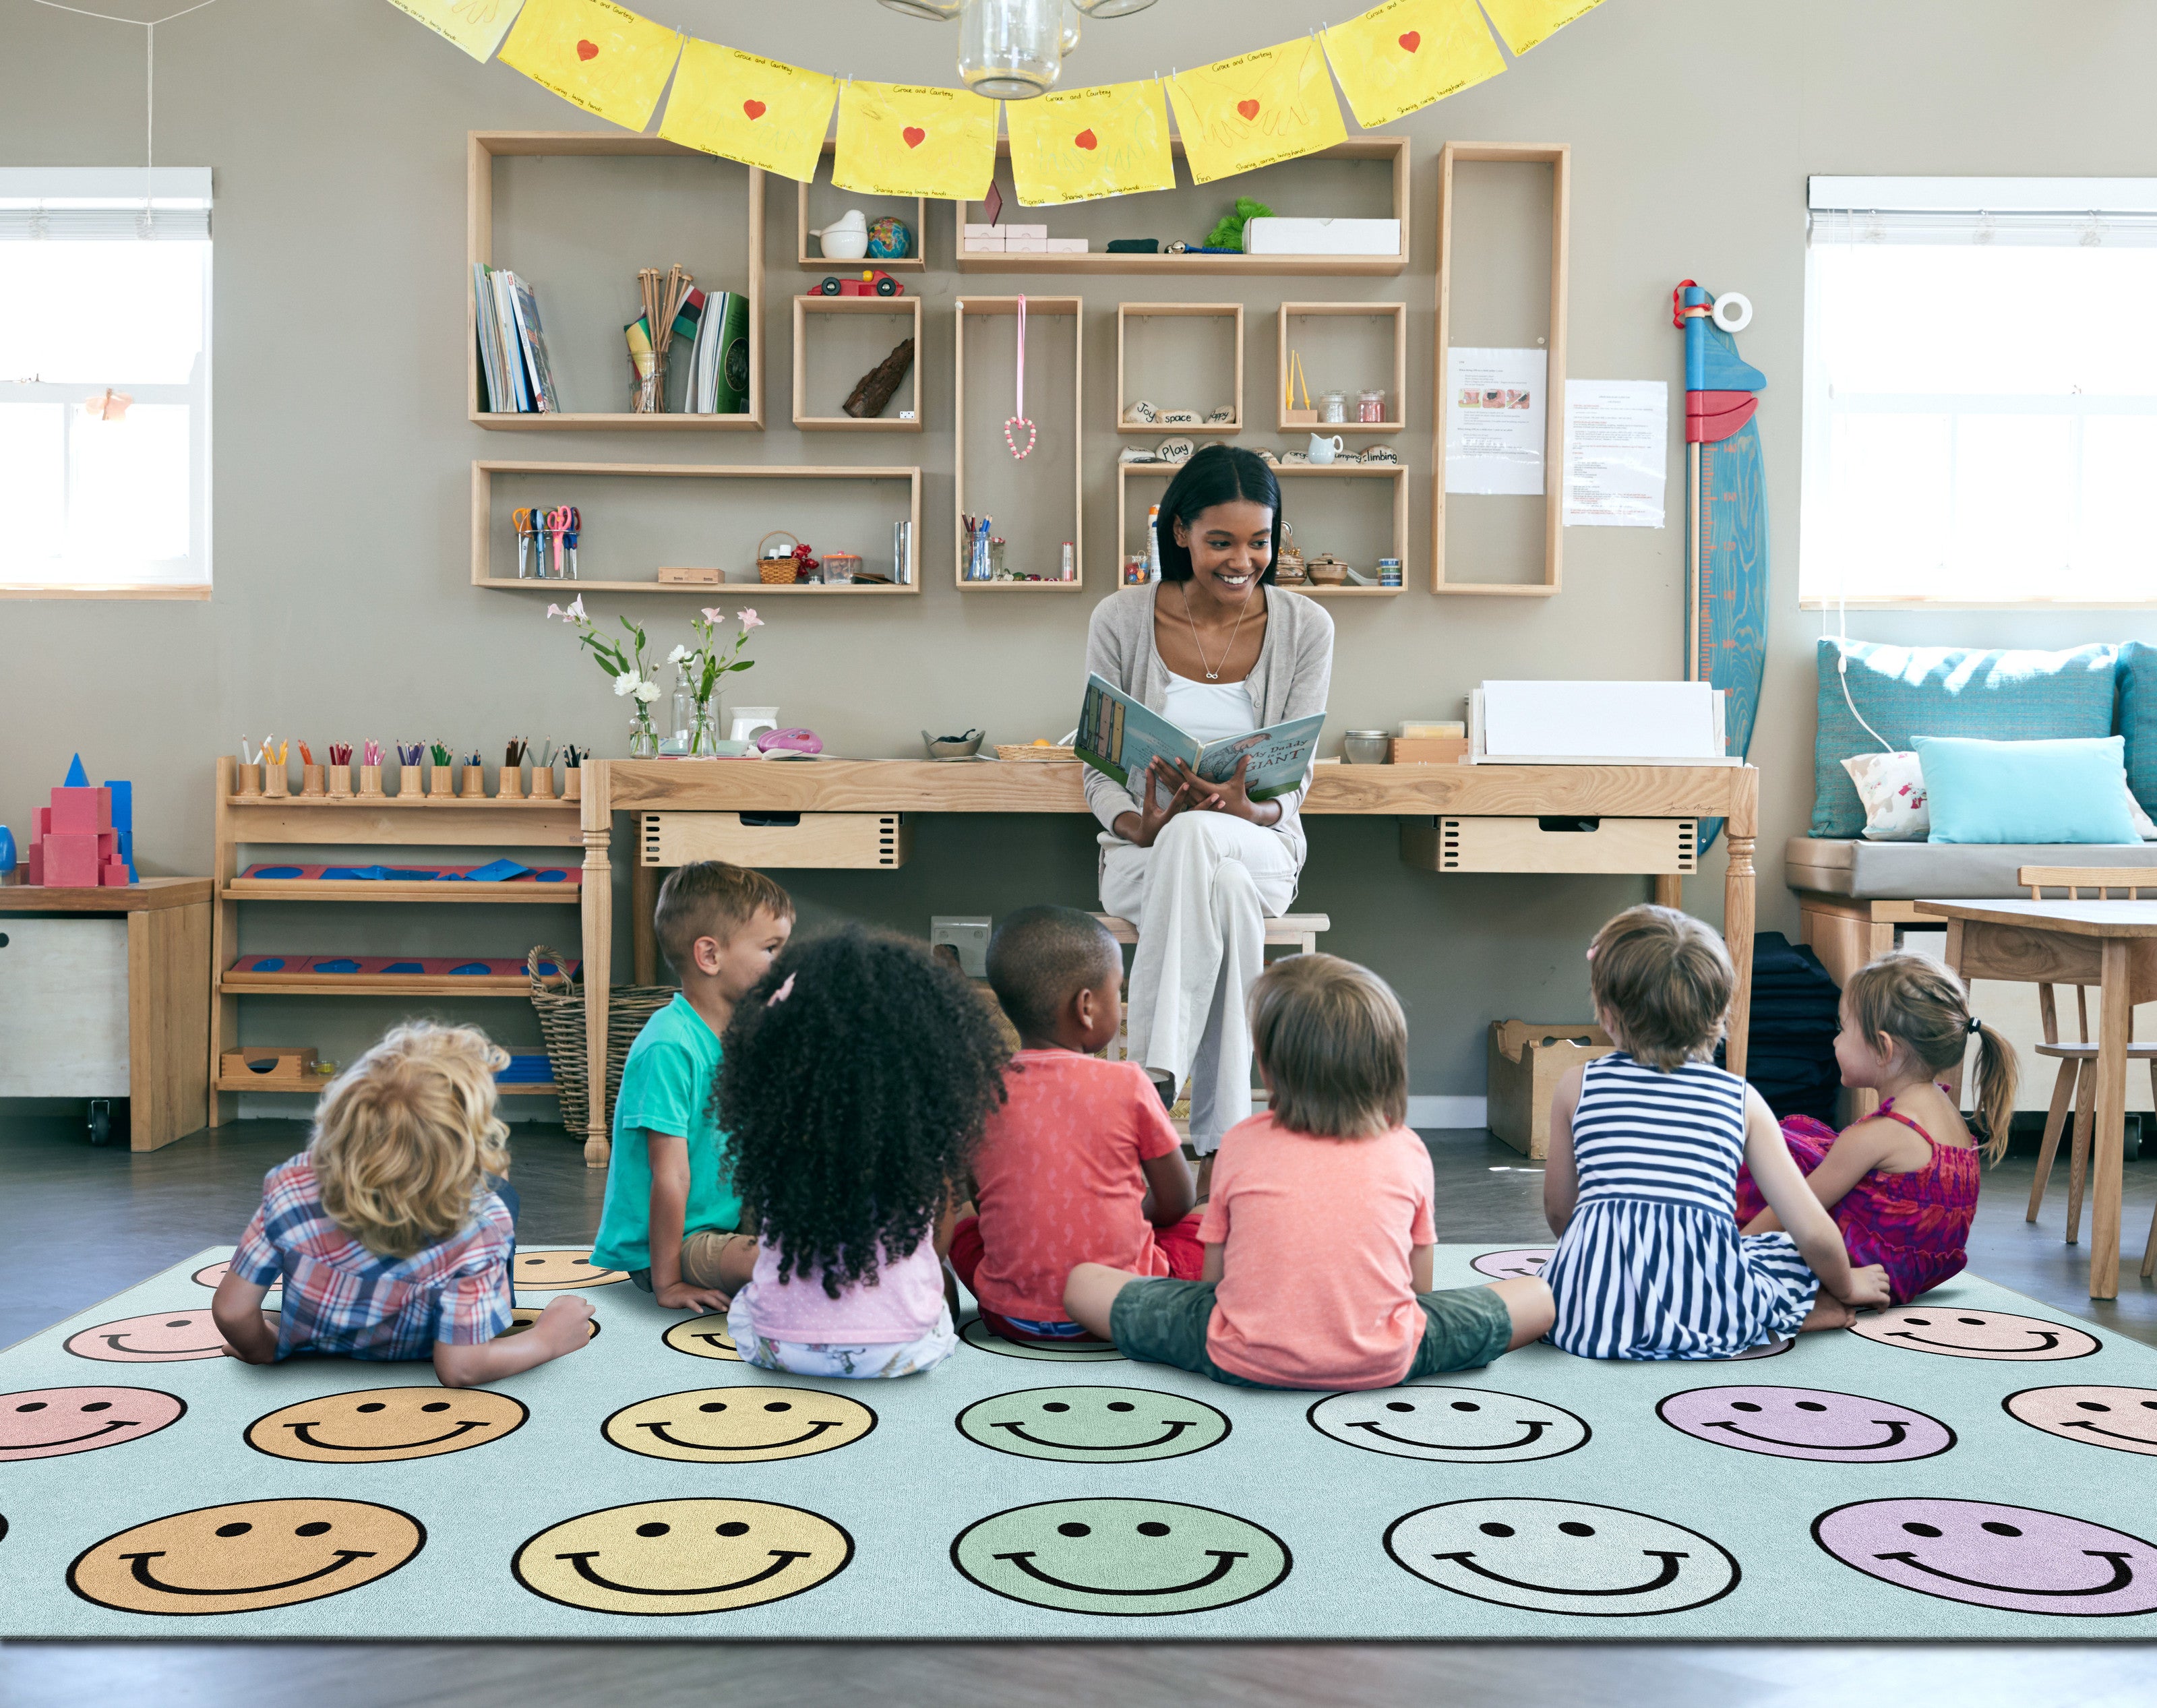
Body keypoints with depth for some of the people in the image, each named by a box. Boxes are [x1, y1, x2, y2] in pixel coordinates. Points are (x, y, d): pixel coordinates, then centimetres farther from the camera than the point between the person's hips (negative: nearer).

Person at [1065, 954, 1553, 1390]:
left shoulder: (1241, 1143, 4)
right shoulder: (1408, 1151, 5)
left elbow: (1213, 1278, 9)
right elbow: (1420, 1285, 13)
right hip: (1382, 1363, 0)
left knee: (1082, 1282, 15)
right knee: (1539, 1295, 18)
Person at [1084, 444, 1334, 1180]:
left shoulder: (1304, 627, 0)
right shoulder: (1121, 620, -2)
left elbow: (1293, 778, -1)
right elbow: (1100, 769, 0)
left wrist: (1249, 809, -26)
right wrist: (1140, 825, -23)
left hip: (1259, 846, 0)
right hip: (1144, 853, 0)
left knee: (1198, 838, -39)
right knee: (1222, 889, -39)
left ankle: (1153, 1079, -42)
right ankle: (1223, 1142, -39)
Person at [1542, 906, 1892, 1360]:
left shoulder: (1576, 1087, 12)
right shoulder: (1742, 1099, 11)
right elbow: (1813, 1231, 10)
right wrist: (1844, 1286, 31)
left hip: (1588, 1306, -1)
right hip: (1705, 1316, 2)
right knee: (1798, 1255, 29)